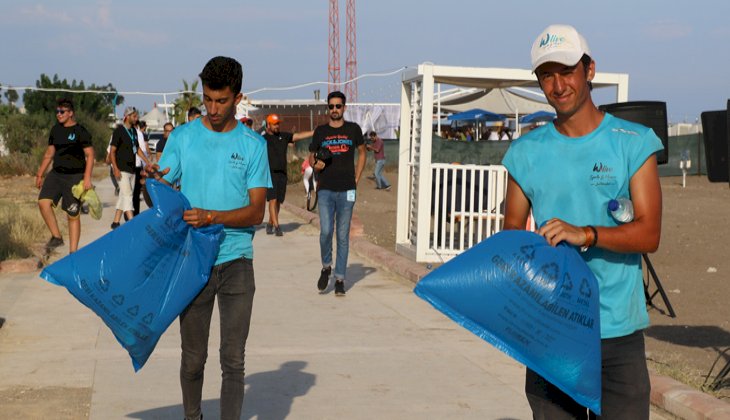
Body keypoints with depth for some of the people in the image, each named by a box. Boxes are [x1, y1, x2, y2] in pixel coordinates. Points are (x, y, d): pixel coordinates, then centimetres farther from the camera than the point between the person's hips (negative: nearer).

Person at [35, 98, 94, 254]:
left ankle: (73, 251, 8)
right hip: (56, 174, 5)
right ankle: (56, 237, -2)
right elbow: (49, 153, 19)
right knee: (43, 202, -18)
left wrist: (87, 178, -19)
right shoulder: (55, 130, 12)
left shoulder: (80, 131, -7)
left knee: (73, 215, -1)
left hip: (74, 176, -5)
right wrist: (39, 174, 17)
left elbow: (90, 155, -10)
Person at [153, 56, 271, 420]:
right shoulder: (182, 138, 3)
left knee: (233, 361, 1)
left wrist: (211, 217, -19)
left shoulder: (253, 145, 1)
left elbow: (257, 212, -4)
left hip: (237, 264, -1)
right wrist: (154, 182, -22)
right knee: (193, 358, 10)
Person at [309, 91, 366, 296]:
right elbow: (311, 156, 16)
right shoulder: (320, 131, 7)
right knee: (326, 232, -12)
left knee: (343, 235, 3)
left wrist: (356, 179, 9)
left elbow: (362, 152, 18)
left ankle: (340, 279, 11)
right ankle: (326, 267, 14)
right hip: (325, 189, 0)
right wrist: (315, 164, -8)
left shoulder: (353, 129, 6)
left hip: (346, 191, 0)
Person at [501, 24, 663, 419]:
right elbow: (513, 227, 10)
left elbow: (649, 234, -7)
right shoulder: (526, 152, 8)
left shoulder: (633, 143, 0)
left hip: (618, 330, -2)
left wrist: (585, 234, -24)